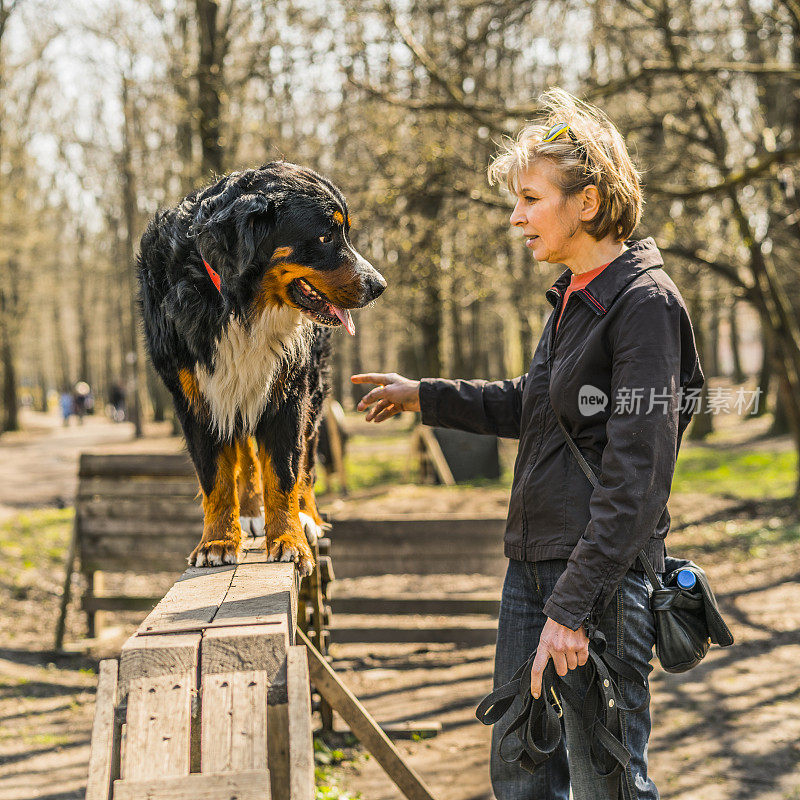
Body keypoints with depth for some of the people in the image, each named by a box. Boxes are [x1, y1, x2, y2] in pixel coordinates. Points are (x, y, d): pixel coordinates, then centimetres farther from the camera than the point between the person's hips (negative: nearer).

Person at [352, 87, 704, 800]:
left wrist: (573, 606, -23)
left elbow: (636, 473, -20)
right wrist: (425, 396, 26)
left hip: (603, 577, -9)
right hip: (531, 559, 9)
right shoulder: (573, 295, 13)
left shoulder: (645, 302, -15)